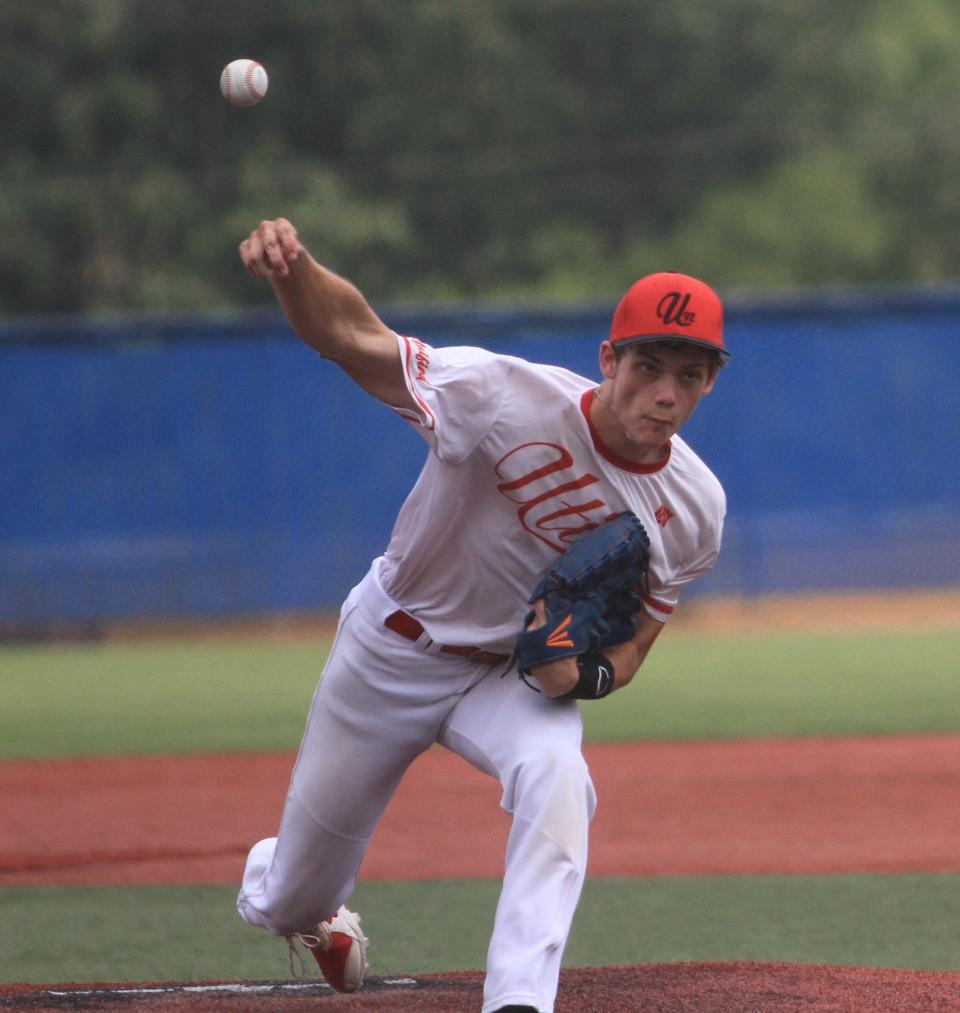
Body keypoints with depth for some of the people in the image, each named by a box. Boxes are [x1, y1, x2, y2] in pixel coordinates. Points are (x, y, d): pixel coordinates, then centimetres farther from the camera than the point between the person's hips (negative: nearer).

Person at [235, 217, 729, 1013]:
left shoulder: (694, 509, -17)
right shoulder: (508, 400, -31)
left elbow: (631, 644, -5)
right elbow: (352, 336, -33)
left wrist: (577, 672, -29)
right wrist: (294, 268, -55)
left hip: (516, 675, 2)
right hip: (392, 654, -2)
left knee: (557, 776, -35)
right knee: (297, 894, 13)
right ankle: (275, 892, 53)